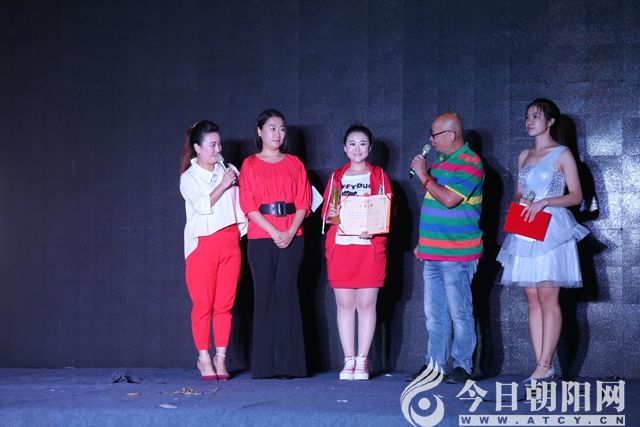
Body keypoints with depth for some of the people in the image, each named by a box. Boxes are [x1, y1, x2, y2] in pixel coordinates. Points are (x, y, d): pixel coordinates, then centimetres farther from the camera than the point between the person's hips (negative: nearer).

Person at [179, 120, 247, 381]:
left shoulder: (229, 171, 12)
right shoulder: (189, 178, 2)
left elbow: (240, 204, 15)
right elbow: (203, 205, -13)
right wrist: (223, 185, -9)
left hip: (230, 242, 3)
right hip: (202, 244, -3)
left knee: (225, 304, 2)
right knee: (203, 304, -4)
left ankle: (221, 358, 8)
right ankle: (203, 359, 4)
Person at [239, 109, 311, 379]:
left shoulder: (294, 164, 13)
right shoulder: (250, 164, 8)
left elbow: (303, 202, 6)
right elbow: (248, 204, -1)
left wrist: (291, 232, -10)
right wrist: (274, 232, -12)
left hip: (292, 237, 1)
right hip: (261, 237, -1)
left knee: (286, 293, -3)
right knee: (264, 294, -3)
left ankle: (289, 362, -2)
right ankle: (265, 364, 0)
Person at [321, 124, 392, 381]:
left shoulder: (379, 176, 10)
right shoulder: (336, 177, 15)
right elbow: (325, 212, 16)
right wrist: (331, 213, -8)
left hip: (370, 245, -2)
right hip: (340, 244, 2)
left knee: (366, 303, -4)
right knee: (344, 303, 0)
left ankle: (362, 361, 1)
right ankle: (348, 361, 4)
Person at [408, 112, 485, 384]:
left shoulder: (469, 163, -10)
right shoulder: (441, 160, 17)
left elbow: (449, 199, -22)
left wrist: (424, 176, -11)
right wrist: (423, 241, 20)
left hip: (457, 254, -9)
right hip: (433, 252, 9)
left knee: (459, 313, -3)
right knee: (435, 313, 9)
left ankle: (462, 366, 2)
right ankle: (434, 365, 13)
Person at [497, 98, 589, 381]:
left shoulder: (562, 154, 0)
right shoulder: (524, 156, 18)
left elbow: (576, 196, -3)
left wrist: (544, 202, -15)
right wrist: (520, 203, 0)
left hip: (551, 231, -6)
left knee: (547, 298, -11)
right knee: (533, 300, 2)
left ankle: (545, 365, -12)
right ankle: (541, 365, 3)